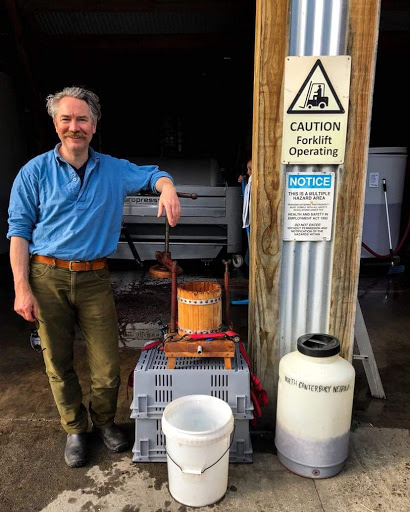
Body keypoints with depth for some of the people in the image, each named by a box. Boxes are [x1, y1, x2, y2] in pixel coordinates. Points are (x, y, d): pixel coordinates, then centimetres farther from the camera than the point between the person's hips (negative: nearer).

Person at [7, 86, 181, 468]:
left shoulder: (113, 170, 8)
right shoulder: (35, 172, 1)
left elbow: (153, 175, 18)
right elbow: (19, 231, 0)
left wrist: (167, 189, -9)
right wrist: (22, 288, -8)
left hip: (94, 278, 1)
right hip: (47, 278, -1)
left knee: (107, 364, 5)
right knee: (58, 362, 10)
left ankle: (104, 421, 33)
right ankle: (74, 429, 33)